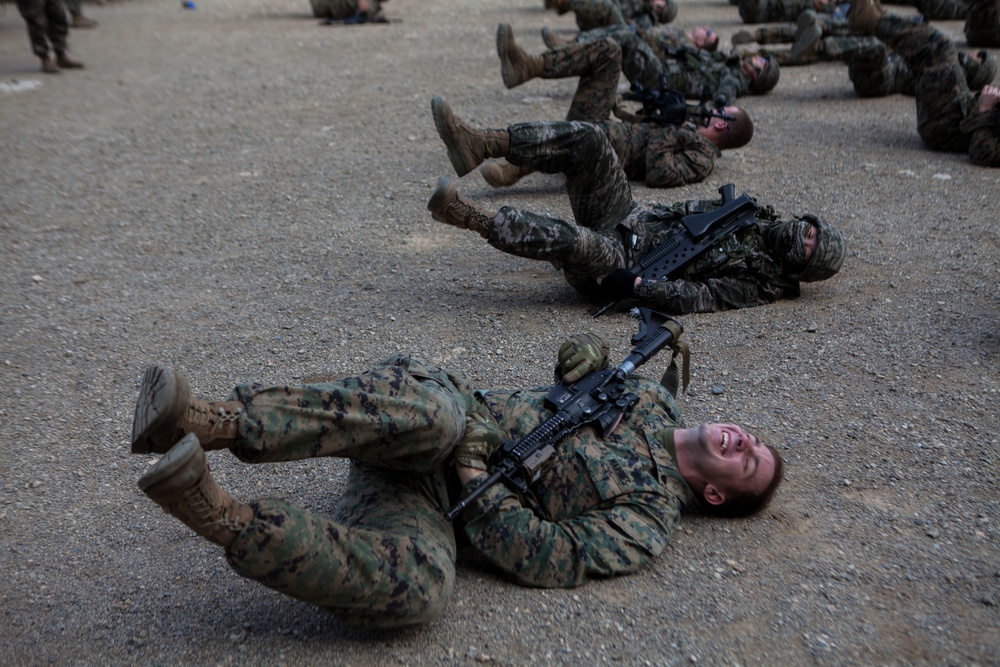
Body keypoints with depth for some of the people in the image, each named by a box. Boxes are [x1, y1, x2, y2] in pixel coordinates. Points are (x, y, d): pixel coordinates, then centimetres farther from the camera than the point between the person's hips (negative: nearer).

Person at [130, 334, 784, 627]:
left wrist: (475, 477, -16)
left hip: (442, 496, -3)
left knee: (420, 588, -37)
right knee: (428, 408, -35)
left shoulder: (650, 518, 0)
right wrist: (592, 350, 4)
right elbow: (593, 359, 29)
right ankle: (212, 422, -42)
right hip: (449, 418, 4)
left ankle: (214, 514, -36)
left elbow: (547, 556, -11)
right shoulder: (657, 400, 16)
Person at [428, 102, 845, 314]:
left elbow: (695, 296, -22)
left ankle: (470, 219, -29)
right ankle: (481, 146, -19)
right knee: (585, 139, -11)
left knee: (572, 240, -41)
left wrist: (633, 285, -30)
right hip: (632, 219, 8)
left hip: (616, 262, -8)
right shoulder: (755, 220, 14)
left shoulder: (759, 283, -10)